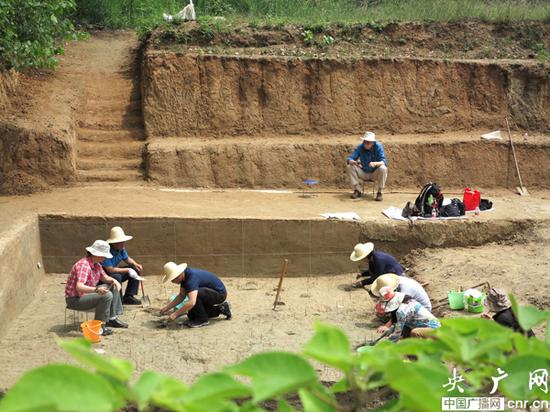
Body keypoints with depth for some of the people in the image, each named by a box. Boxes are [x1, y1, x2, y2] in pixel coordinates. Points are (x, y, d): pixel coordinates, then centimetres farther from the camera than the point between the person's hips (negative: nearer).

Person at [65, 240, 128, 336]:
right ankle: (99, 326, -17)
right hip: (75, 299, -10)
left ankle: (112, 318, 13)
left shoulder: (96, 264, 3)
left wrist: (113, 280, -7)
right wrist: (96, 289, -54)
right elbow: (79, 287, -39)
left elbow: (104, 277, 16)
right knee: (107, 295, -27)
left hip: (87, 293, 10)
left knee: (114, 287, 11)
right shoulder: (84, 265, -28)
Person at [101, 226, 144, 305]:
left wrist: (135, 264, -9)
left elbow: (127, 259, 13)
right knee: (117, 277, -37)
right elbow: (110, 270, -34)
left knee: (135, 270, 0)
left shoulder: (121, 248, -5)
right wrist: (128, 270, -29)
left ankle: (128, 297, 0)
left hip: (114, 272, 9)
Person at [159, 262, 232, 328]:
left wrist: (175, 314, -31)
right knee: (191, 315, 10)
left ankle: (202, 319, -11)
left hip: (220, 293, -10)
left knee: (195, 294, -31)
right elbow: (181, 296, 9)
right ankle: (221, 309, 19)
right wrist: (167, 307, 2)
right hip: (212, 292, 10)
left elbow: (191, 302, -40)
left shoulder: (191, 277, -31)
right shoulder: (184, 276, -3)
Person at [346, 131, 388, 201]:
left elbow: (384, 162, -26)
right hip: (364, 173, 3)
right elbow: (350, 159, -16)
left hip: (375, 174, -3)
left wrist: (375, 163, -48)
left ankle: (379, 192, -16)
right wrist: (354, 162, -40)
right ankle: (357, 190, -8)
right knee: (350, 167, -19)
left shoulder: (378, 147, -18)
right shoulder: (360, 147, -11)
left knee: (383, 169, -33)